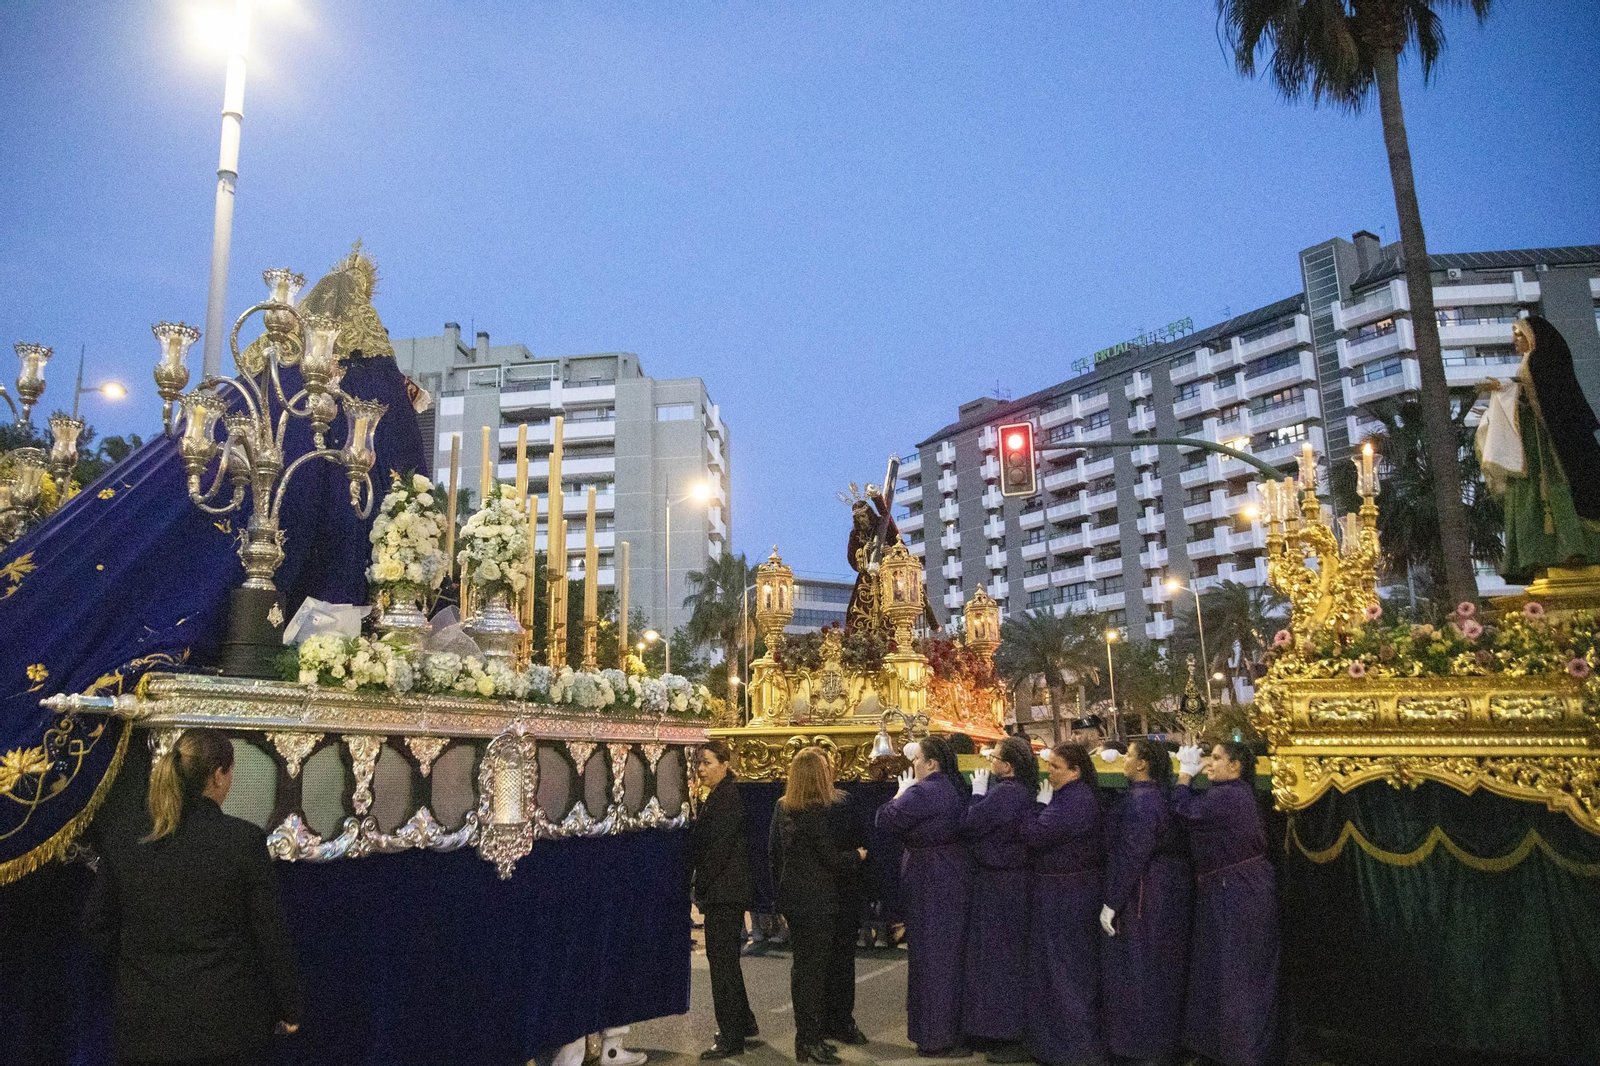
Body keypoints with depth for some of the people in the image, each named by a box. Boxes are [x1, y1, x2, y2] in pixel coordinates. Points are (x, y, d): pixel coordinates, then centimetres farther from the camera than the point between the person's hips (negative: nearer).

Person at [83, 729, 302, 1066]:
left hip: (146, 1022, 3)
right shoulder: (244, 839, -15)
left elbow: (99, 925, 6)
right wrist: (288, 1007, 2)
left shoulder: (122, 841, -5)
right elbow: (270, 932, -10)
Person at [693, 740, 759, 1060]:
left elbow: (717, 849, -21)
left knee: (721, 959, -4)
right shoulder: (719, 796, 13)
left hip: (724, 890, -10)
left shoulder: (727, 798, -18)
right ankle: (743, 1023, 31)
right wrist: (702, 889, 15)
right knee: (725, 958, 18)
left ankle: (731, 1038, 4)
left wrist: (700, 889, -14)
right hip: (727, 891, 10)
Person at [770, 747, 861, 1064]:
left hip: (791, 896, 8)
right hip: (816, 899, -8)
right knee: (813, 967, 0)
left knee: (802, 964, 15)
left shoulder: (782, 807, 5)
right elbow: (832, 859, -17)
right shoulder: (817, 812, -19)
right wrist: (858, 855, 2)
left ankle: (805, 1037, 23)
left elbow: (773, 850, 12)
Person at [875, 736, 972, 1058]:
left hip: (931, 883, -8)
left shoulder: (922, 793, -24)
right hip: (954, 877, 8)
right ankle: (952, 1028, 30)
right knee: (951, 953, 18)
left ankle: (935, 1037, 13)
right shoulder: (954, 786, 4)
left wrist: (901, 792, -4)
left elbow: (885, 820, -17)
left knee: (932, 956, 3)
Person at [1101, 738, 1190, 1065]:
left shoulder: (1140, 801, -23)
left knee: (1133, 968, 3)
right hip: (1166, 889, 9)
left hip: (1144, 895, -9)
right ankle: (1162, 1036, 31)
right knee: (1158, 968, 19)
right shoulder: (1161, 795, 5)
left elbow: (1129, 856, -24)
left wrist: (1111, 902, -20)